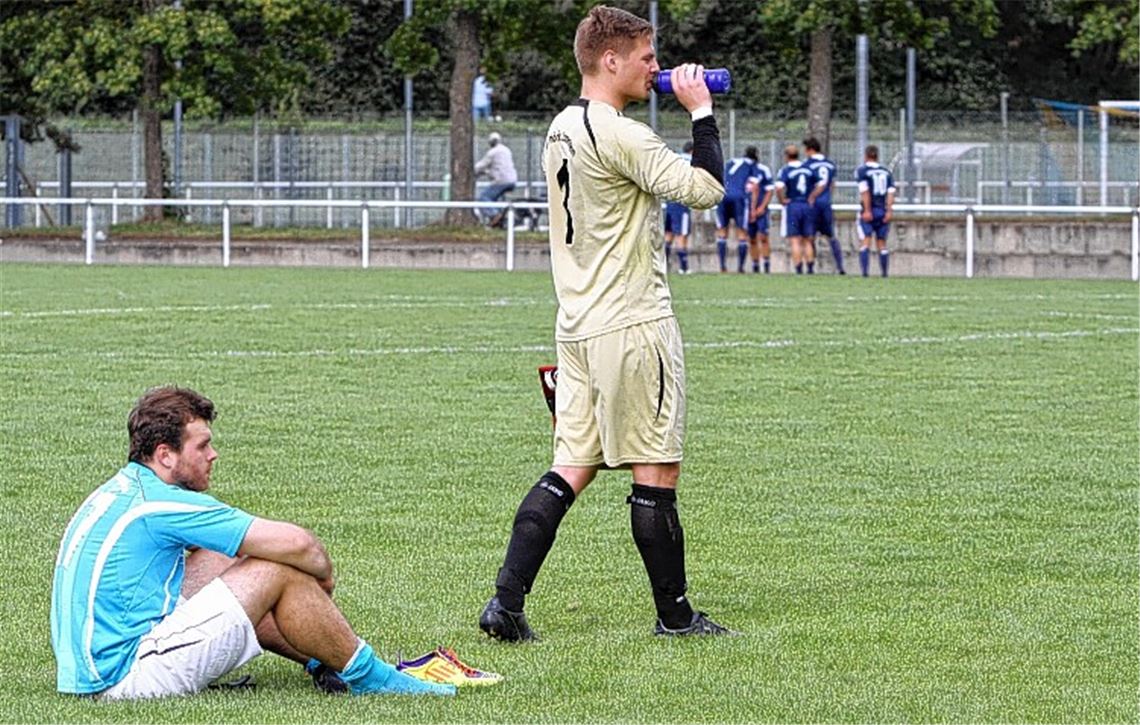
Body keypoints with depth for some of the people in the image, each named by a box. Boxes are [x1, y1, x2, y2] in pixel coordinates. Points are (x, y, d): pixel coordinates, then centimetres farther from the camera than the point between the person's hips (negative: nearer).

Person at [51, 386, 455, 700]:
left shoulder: (120, 491, 13)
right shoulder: (161, 504, -16)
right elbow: (297, 544, -17)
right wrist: (323, 576, 5)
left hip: (87, 673, 10)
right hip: (126, 677, -10)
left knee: (217, 560, 21)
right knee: (281, 572, -8)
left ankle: (325, 663, 27)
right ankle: (367, 677, 8)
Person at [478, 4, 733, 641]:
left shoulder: (563, 128, 12)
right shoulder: (621, 136, -17)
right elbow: (705, 188, -20)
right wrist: (701, 112, -9)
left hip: (579, 323, 9)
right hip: (633, 326, -9)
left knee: (572, 467, 8)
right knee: (656, 471, 1)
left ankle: (507, 601, -1)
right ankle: (674, 614, 9)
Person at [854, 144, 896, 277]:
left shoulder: (861, 171, -2)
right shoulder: (886, 172, 12)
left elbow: (865, 191, -12)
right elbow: (891, 192, 3)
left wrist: (867, 210, -15)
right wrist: (889, 211, -2)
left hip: (868, 212, -4)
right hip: (883, 211, 4)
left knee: (865, 241, -8)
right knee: (882, 243, 12)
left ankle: (865, 271, -21)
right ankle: (884, 273, 14)